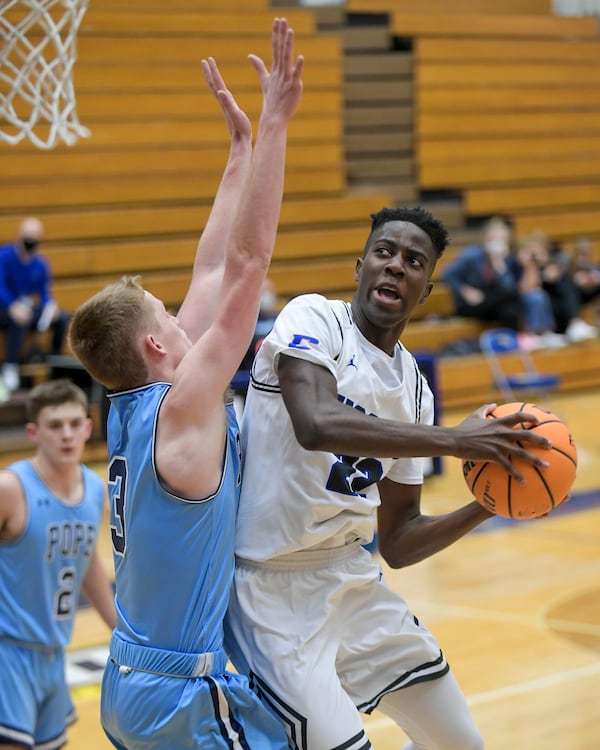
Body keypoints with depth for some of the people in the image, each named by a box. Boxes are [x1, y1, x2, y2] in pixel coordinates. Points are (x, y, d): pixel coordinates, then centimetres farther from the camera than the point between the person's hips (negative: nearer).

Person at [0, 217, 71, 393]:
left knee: (64, 318, -15)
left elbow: (45, 293, 6)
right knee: (21, 318, -39)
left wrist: (50, 305, -20)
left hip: (27, 308, 5)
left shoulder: (41, 264, 4)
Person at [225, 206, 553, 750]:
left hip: (351, 578, 8)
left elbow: (397, 544, 11)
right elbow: (316, 425, -33)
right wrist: (453, 440, -28)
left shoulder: (413, 390, 8)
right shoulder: (314, 318, -11)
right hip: (273, 588, -8)